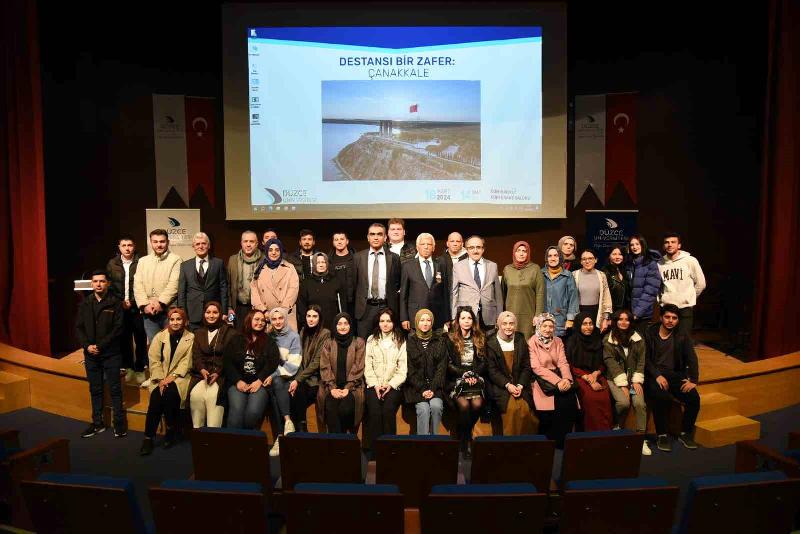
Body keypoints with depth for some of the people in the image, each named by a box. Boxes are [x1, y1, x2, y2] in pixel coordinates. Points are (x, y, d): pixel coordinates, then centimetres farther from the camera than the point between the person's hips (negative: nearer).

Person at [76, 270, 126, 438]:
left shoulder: (115, 303, -5)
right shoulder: (85, 304, 8)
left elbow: (118, 328, -9)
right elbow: (79, 328, 7)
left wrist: (100, 345, -14)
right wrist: (87, 346, -8)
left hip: (111, 354, -4)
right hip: (91, 354, 4)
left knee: (115, 389, 1)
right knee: (95, 389, 12)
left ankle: (120, 423, 8)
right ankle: (97, 423, 22)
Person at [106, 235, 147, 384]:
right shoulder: (112, 264, 6)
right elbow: (109, 285, 8)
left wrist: (132, 302, -10)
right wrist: (121, 301, -3)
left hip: (137, 307, -3)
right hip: (120, 307, 3)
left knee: (140, 339, 2)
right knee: (123, 338, 8)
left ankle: (140, 369, 15)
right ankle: (128, 368, 22)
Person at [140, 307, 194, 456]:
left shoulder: (190, 338, 5)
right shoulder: (159, 337, 10)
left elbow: (186, 362, -3)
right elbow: (154, 360, 1)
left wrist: (172, 377, -15)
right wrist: (161, 379, -12)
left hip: (179, 376, -2)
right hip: (160, 377, 2)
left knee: (170, 393, -30)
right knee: (156, 396, -26)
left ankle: (171, 431, -9)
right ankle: (148, 437, -17)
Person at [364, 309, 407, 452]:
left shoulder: (401, 342, 10)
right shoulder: (371, 340, 14)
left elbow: (403, 369, 2)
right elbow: (367, 366, 5)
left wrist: (390, 384, -11)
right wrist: (375, 385, -9)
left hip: (393, 385, -1)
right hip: (374, 385, 1)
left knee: (389, 409, -29)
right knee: (374, 409, -27)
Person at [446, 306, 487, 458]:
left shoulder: (480, 339, 14)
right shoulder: (450, 339, 5)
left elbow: (483, 362, 11)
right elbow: (448, 364, 1)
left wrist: (474, 374, -6)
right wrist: (464, 374, -10)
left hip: (476, 380, 2)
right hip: (456, 380, -2)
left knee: (477, 404, -27)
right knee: (464, 404, -29)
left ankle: (463, 434, -1)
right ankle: (466, 440, -9)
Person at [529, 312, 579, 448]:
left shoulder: (558, 341, 13)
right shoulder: (532, 342, -2)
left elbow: (563, 363, 4)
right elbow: (537, 368, -11)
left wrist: (566, 378, -17)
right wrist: (557, 381, -20)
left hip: (558, 375, 4)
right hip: (541, 379, -4)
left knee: (570, 397, -24)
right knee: (561, 399, -28)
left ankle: (564, 439, -8)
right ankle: (553, 441, -11)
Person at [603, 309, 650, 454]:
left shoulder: (638, 339, 9)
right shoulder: (608, 340, 0)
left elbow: (641, 361, 5)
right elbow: (611, 363, -8)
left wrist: (637, 381, -9)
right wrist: (622, 385, -15)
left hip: (633, 378, 2)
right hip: (616, 378, -2)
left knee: (639, 403, -23)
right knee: (623, 402, -26)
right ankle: (617, 428, 2)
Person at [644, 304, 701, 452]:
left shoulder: (682, 335, 8)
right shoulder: (650, 333, 1)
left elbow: (692, 359, 3)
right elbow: (645, 359, -3)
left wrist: (693, 380, -10)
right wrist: (657, 375, -17)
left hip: (676, 374, 3)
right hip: (655, 374, -3)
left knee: (694, 398, -21)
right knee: (662, 397, -32)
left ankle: (685, 433, 3)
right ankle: (662, 436, -14)